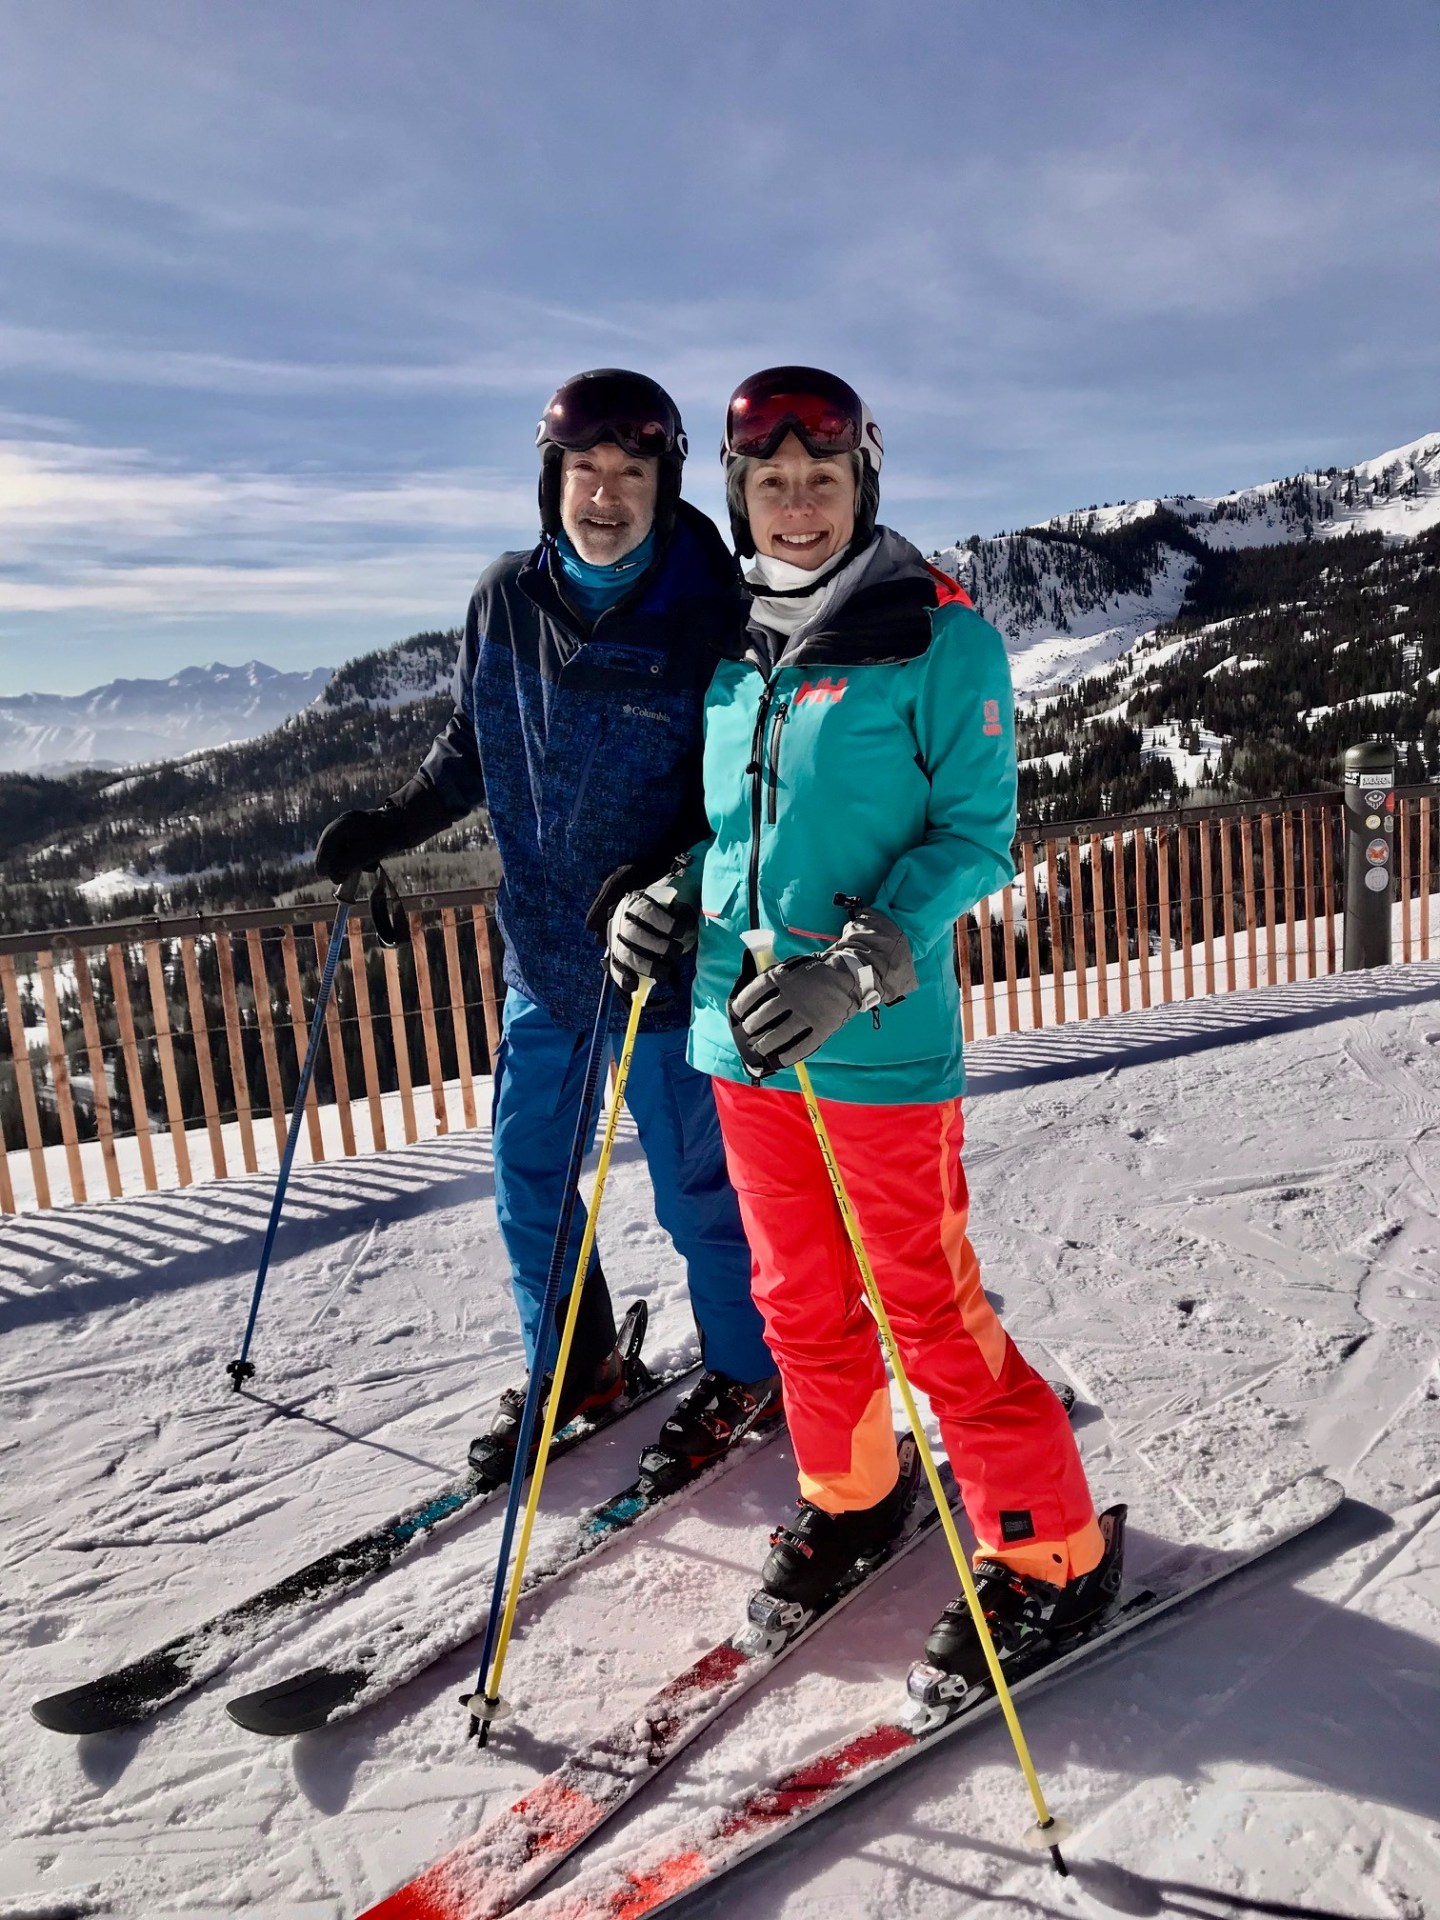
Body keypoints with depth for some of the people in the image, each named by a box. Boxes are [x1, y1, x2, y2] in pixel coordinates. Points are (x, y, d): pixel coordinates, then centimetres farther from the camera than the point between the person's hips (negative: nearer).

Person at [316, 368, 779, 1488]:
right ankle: (577, 1369, 39)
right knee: (529, 1181, 16)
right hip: (541, 952, 6)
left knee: (699, 1189, 8)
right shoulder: (508, 602, 1)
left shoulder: (714, 616, -14)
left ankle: (746, 1376, 33)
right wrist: (390, 826, 8)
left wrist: (670, 878, -27)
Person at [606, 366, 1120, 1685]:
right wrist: (673, 903, -1)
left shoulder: (941, 638, -7)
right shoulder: (734, 652, 11)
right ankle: (850, 1496, 41)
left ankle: (1050, 1556, 24)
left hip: (881, 1044, -6)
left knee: (930, 1311, 2)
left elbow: (977, 833, -10)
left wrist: (852, 969, -23)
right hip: (743, 1041, 6)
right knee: (802, 1303, 18)